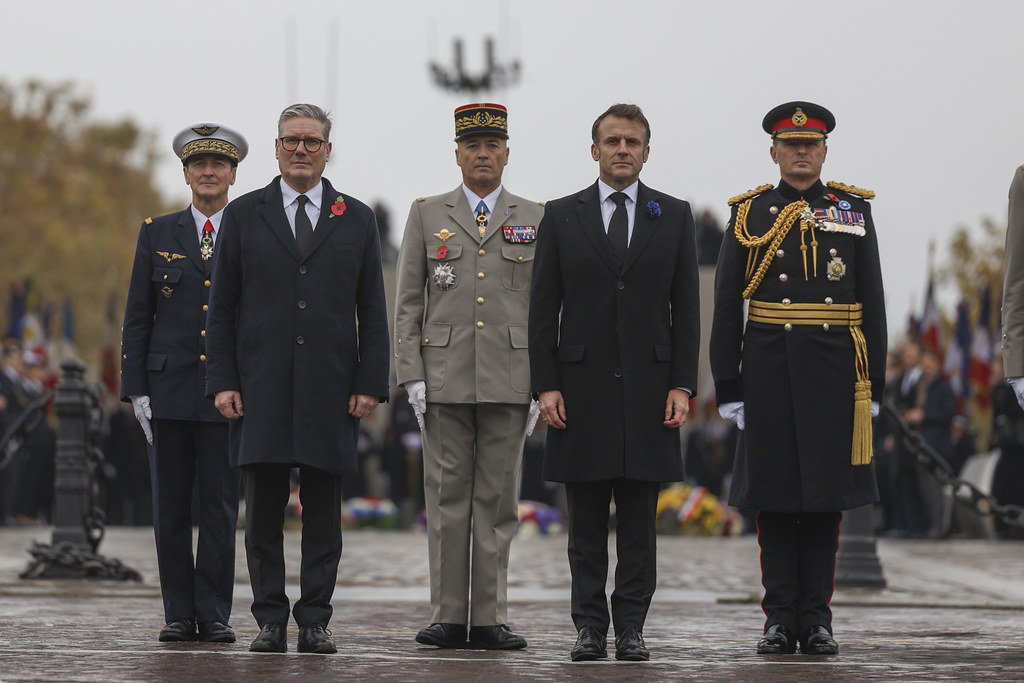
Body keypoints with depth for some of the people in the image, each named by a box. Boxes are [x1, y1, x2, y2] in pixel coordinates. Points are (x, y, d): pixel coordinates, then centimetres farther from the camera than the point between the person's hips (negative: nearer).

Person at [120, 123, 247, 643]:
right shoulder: (158, 234, 9)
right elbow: (137, 317, 8)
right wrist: (136, 389, 0)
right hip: (170, 391, 1)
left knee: (220, 506, -1)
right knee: (171, 508, 3)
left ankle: (214, 614, 4)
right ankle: (179, 614, 9)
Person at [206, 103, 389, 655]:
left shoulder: (356, 219, 10)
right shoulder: (244, 215, 8)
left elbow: (372, 312, 8)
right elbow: (222, 308, 6)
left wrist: (371, 385, -1)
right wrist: (222, 382, -3)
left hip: (330, 392, 0)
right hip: (260, 391, 0)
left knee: (323, 511, 2)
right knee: (264, 508, 0)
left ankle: (315, 622, 8)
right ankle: (270, 621, 6)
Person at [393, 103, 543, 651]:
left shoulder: (534, 219, 9)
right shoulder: (426, 215, 9)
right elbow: (407, 304, 6)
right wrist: (412, 376, -3)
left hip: (509, 379, 0)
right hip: (445, 377, 0)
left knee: (498, 499, 1)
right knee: (447, 497, 1)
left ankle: (490, 619, 4)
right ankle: (448, 616, 5)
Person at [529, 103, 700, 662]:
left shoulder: (674, 216, 8)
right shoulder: (561, 216, 7)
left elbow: (686, 309, 6)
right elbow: (543, 310, 4)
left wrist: (682, 385, -3)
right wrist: (546, 385, -4)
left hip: (648, 386, 0)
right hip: (581, 386, 0)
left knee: (639, 521, 2)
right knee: (586, 522, 3)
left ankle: (631, 627, 6)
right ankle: (590, 627, 7)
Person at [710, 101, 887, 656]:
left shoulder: (854, 211, 8)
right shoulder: (750, 215, 5)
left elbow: (872, 305, 7)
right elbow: (726, 309, 4)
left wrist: (874, 385, 2)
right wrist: (728, 387, -2)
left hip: (835, 372, 0)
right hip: (770, 372, 0)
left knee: (827, 495, 2)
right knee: (773, 494, 2)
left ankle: (816, 620, 8)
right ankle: (780, 620, 8)